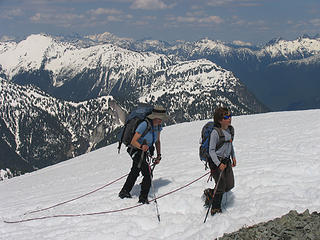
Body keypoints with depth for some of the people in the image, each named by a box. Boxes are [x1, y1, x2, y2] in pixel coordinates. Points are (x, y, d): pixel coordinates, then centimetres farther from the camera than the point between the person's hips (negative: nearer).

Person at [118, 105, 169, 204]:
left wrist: (159, 155, 0)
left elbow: (157, 141, 7)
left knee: (135, 172, 25)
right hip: (136, 151, -9)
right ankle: (143, 198, -10)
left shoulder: (158, 126, -8)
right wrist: (141, 147, -47)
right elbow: (133, 142, -29)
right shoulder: (144, 125, -30)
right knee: (147, 174, -20)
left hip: (144, 152, 9)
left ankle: (124, 192, 44)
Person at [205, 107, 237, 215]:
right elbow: (211, 150, -18)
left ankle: (210, 193, 32)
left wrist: (233, 157, 14)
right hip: (216, 161, -8)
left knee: (230, 186, 8)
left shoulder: (230, 129, 4)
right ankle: (215, 208, 25)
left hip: (227, 161, 8)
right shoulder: (215, 132, -20)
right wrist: (219, 164, -23)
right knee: (221, 187, -1)